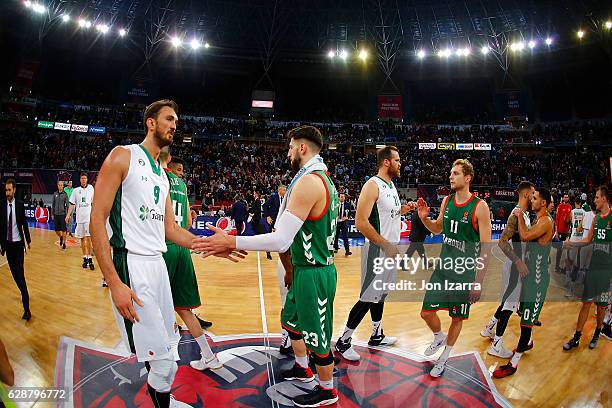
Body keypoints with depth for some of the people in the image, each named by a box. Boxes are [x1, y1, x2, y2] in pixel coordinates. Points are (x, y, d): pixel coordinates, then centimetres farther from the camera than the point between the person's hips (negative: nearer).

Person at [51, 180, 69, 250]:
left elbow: (67, 205, -1)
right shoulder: (55, 194, 5)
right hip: (56, 214, 3)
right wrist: (52, 214, 7)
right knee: (56, 229, 7)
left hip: (63, 214, -3)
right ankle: (61, 237, 35)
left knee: (63, 229, -1)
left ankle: (64, 243, 9)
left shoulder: (65, 194, -2)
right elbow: (53, 204, 10)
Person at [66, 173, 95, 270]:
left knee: (88, 238, -9)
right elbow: (72, 204, 7)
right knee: (82, 239, 8)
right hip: (79, 217, 2)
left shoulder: (91, 188, 3)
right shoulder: (76, 190, 5)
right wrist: (68, 215, -2)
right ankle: (85, 258, 16)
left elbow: (94, 203, 10)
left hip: (88, 217, -2)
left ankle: (90, 259, -6)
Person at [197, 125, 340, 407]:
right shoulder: (323, 179, 10)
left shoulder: (308, 182, -23)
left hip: (313, 273, -10)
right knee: (291, 319, 26)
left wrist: (231, 242, -22)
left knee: (317, 335, 9)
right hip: (306, 268, 10)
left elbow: (281, 241, -28)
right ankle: (302, 368, 47)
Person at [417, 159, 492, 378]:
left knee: (458, 317, 11)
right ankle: (439, 337, 37)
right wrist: (424, 218, -4)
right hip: (443, 267, 5)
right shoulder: (447, 201, 2)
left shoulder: (479, 207, -15)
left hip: (465, 272, -4)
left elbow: (486, 247, -14)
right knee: (427, 312, 4)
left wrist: (479, 281, -15)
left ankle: (444, 358, 32)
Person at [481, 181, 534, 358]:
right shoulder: (517, 215, -21)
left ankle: (489, 328, 35)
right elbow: (502, 242, -29)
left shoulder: (525, 214, 11)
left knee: (509, 300, 20)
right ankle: (496, 345, 4)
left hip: (518, 264, 10)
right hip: (515, 265, -10)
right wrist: (519, 262, -29)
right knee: (510, 303, -4)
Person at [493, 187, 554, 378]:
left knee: (527, 318, -8)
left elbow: (525, 236, -31)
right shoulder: (538, 220, 12)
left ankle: (513, 363, -5)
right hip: (530, 273, 10)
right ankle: (528, 342, 46)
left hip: (537, 277, -10)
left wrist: (520, 217, -17)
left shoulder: (546, 221, -19)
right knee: (525, 311, 24)